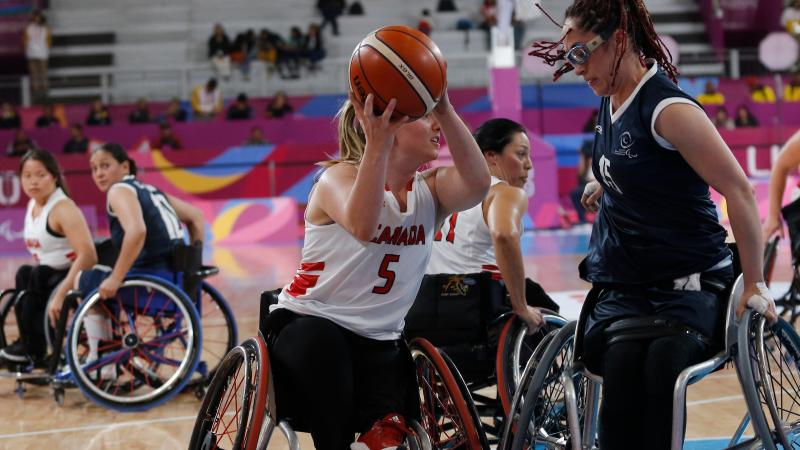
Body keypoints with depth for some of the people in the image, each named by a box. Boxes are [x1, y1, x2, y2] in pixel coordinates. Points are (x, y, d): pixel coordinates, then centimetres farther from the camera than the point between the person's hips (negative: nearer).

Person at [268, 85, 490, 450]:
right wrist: (377, 145, -42)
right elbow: (362, 227, -32)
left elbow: (478, 184, -20)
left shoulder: (430, 190, 5)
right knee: (320, 340, -38)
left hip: (380, 344, 3)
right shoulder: (340, 175, -8)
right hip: (306, 325, -3)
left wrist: (446, 110, -31)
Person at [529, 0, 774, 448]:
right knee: (622, 363, -29)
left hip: (689, 284, -5)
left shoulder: (670, 108, -15)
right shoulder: (613, 100, 10)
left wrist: (754, 284, -15)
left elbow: (739, 190, -16)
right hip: (623, 284, 6)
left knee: (663, 363, -36)